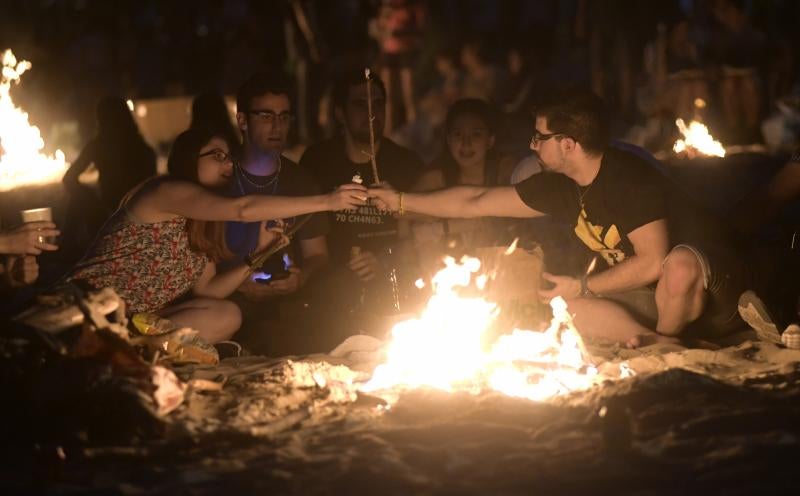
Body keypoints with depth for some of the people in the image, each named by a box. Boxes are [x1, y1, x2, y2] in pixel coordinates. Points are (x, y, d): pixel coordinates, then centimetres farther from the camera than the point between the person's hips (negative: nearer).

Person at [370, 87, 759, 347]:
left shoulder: (630, 179, -24)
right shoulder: (559, 186, 0)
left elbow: (653, 262, -28)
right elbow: (476, 202, 7)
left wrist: (583, 287, -18)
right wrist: (401, 201, 9)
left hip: (709, 287, -7)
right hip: (650, 295, 7)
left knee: (679, 264, -39)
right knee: (567, 309, -10)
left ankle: (664, 345, -11)